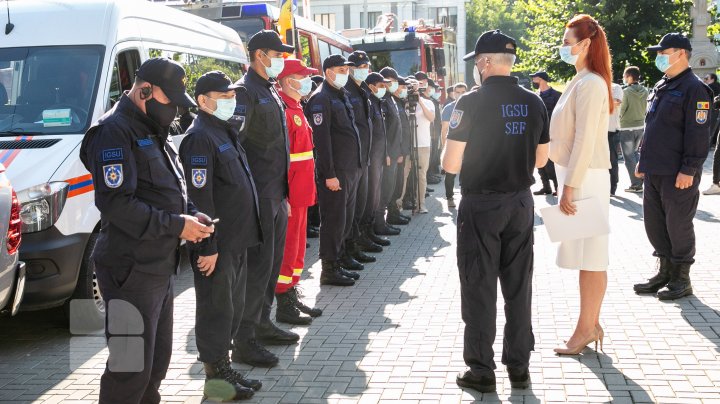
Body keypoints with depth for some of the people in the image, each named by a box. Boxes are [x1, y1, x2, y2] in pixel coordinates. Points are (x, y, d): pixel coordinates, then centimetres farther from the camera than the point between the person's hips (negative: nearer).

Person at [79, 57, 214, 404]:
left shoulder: (154, 132, 17)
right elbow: (116, 204, -24)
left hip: (160, 267, 10)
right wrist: (175, 225, -21)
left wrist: (191, 214, 4)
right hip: (132, 271, -10)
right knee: (131, 368, -7)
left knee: (157, 361, 20)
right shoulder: (114, 132, -14)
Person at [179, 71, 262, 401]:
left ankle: (222, 369, 27)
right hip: (216, 244, -10)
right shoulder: (200, 137, -15)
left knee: (233, 308, 16)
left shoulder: (226, 131, 16)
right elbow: (200, 197, -20)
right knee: (216, 309, -1)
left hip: (236, 239, 10)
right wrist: (207, 246, -22)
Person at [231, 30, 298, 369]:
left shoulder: (271, 92, 18)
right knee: (258, 265, -8)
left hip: (276, 195, 9)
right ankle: (244, 341, -3)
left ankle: (263, 324, 27)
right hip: (258, 196, -9)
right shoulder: (245, 91, -12)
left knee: (272, 262, 15)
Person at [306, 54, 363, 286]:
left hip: (351, 169, 9)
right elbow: (321, 138, -18)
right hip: (335, 172, -9)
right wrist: (329, 174, -21)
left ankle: (336, 264, 23)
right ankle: (329, 271, 4)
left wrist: (355, 167, 17)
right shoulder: (321, 98, -12)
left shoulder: (342, 96, 17)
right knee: (333, 221, -3)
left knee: (345, 221, 14)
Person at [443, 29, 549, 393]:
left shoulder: (472, 102, -14)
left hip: (480, 204, -4)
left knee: (480, 289, 4)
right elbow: (541, 159, 10)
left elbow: (450, 164, -14)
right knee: (519, 288, 12)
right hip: (520, 202, 5)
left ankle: (482, 371, 10)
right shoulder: (534, 103, 1)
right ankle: (519, 367, 19)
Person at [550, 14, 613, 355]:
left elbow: (585, 141, -20)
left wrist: (570, 186, -20)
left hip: (585, 179, -10)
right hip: (575, 176, 10)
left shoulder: (590, 84, -15)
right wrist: (565, 182, 16)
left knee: (589, 257, -3)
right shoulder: (581, 81, 15)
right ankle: (591, 324, 20)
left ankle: (586, 329, 3)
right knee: (588, 257, 13)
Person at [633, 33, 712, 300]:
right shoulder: (661, 87, 16)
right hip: (654, 172, 9)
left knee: (678, 225, 0)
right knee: (654, 222, 12)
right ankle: (665, 272, 25)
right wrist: (644, 160, 19)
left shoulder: (694, 89, -11)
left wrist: (689, 170, -20)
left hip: (677, 175, -9)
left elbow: (698, 134, -16)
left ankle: (681, 279, 11)